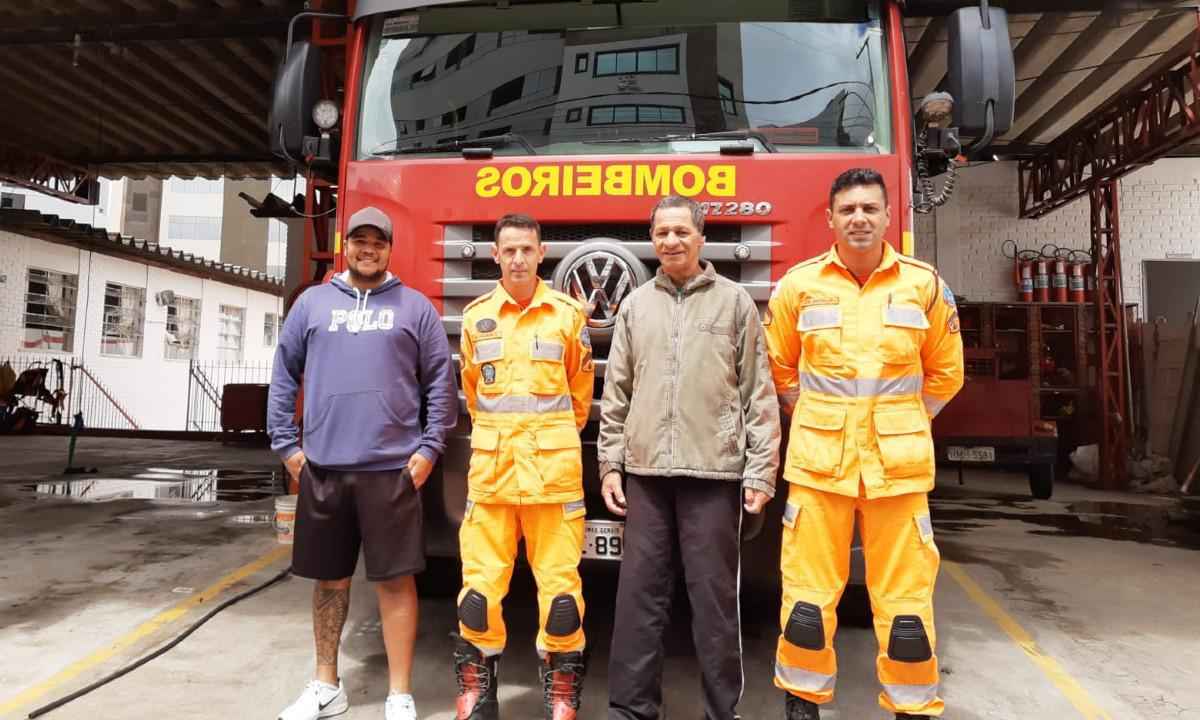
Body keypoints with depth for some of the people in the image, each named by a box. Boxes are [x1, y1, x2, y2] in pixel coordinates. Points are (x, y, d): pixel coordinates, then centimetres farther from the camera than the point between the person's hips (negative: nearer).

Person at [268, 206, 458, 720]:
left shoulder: (415, 306, 5)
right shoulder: (313, 302, 10)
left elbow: (441, 381, 3)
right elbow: (284, 375, 11)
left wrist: (430, 447, -4)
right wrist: (285, 444, 5)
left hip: (392, 468, -2)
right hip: (322, 467, 3)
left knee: (395, 581, 2)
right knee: (329, 580, 14)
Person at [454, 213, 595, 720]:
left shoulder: (568, 314, 2)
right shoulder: (476, 316, 8)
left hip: (554, 470, -1)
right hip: (489, 470, 2)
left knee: (559, 585, 2)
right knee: (480, 585, 5)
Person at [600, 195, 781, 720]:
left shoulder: (735, 302, 4)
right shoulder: (635, 305, 12)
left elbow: (760, 394, 2)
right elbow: (616, 395, 12)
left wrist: (761, 471, -4)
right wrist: (610, 464, 6)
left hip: (715, 472, -2)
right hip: (646, 473, 3)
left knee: (715, 597, 5)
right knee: (639, 596, 8)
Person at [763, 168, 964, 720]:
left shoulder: (924, 285, 4)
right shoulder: (799, 284, 3)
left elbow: (944, 372, 15)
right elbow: (779, 368, 13)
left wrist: (900, 424, 13)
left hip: (898, 464, 1)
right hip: (818, 461, 0)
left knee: (906, 596, 6)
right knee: (808, 594, 4)